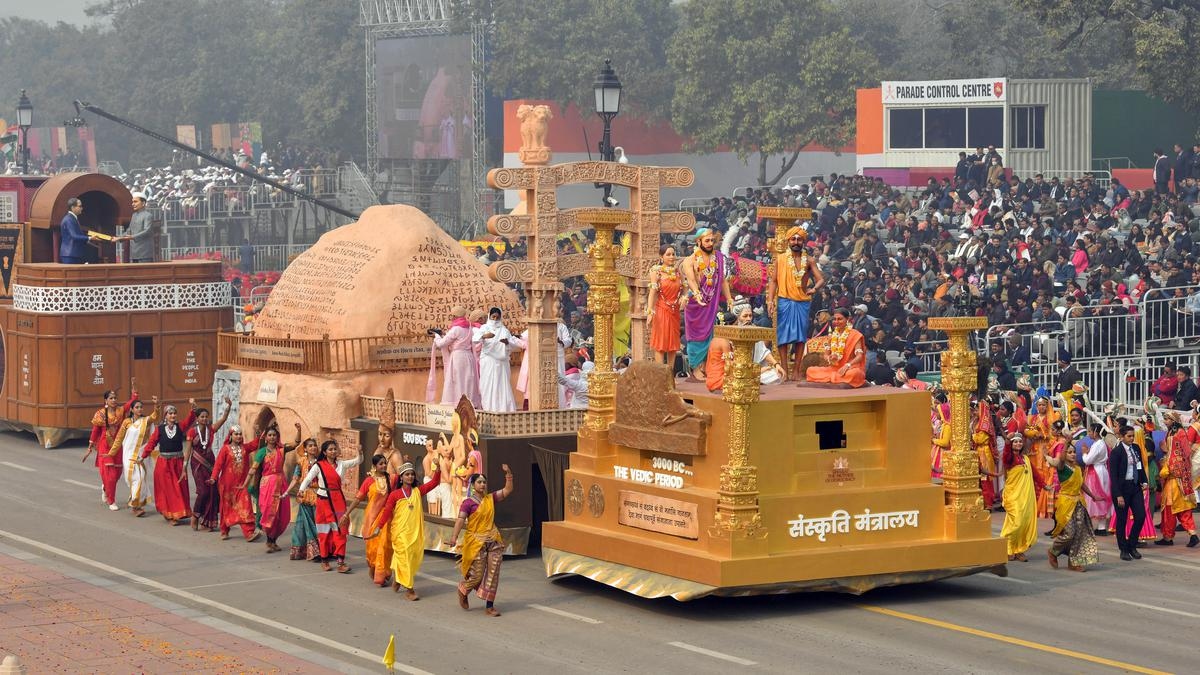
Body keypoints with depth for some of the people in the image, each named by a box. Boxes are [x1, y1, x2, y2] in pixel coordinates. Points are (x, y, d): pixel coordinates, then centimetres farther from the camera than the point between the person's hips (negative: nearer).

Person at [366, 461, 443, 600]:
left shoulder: (418, 491, 7)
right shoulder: (395, 494, -2)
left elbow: (434, 482, 3)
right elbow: (387, 511, -2)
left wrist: (437, 468, -10)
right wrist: (379, 527, -6)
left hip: (416, 531, 4)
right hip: (401, 532, -4)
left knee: (415, 557, 6)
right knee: (404, 558, -4)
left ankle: (398, 578, 30)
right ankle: (409, 589, 0)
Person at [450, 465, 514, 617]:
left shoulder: (491, 499, 8)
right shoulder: (468, 503, -8)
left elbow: (507, 490, 3)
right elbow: (461, 519, -19)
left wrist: (508, 474, -9)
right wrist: (454, 536, -32)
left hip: (493, 541, 5)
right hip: (476, 542, -5)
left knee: (493, 573, 1)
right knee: (477, 574, -1)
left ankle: (490, 606, 5)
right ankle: (463, 590, 31)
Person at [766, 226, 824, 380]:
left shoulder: (809, 260, 6)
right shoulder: (780, 259, 4)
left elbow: (821, 279, 0)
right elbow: (773, 280, 3)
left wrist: (814, 288, -22)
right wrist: (770, 299, -10)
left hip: (803, 302, 1)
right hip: (784, 302, -1)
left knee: (800, 336, 2)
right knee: (783, 335, -2)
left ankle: (796, 370, 8)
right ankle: (784, 369, 2)